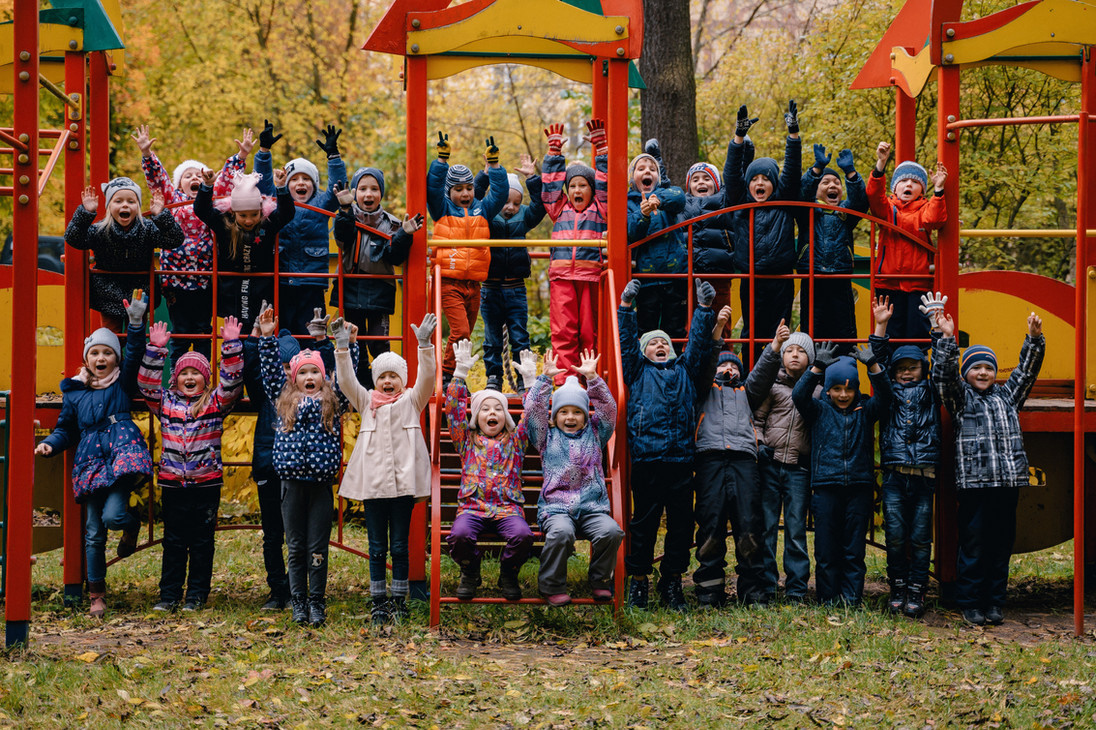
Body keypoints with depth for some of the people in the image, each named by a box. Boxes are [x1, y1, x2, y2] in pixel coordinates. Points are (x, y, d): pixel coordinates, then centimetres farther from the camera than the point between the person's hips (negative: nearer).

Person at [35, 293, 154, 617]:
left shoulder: (123, 383, 10)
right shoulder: (74, 392, 16)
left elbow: (134, 353, -5)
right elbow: (66, 429, 20)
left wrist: (136, 321, -17)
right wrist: (50, 444, 1)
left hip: (122, 454, -3)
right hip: (90, 463, 3)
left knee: (113, 515, -23)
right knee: (93, 532, 3)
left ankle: (132, 525, 16)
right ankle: (97, 595, 12)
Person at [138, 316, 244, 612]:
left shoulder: (216, 402, 3)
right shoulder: (166, 401, 9)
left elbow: (232, 381, -8)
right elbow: (147, 383, 1)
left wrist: (231, 345, -16)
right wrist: (156, 348, -7)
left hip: (206, 482, -2)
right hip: (172, 482, 2)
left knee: (201, 541, 5)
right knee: (173, 541, 7)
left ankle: (197, 595, 11)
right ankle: (169, 594, 12)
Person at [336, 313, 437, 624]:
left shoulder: (412, 400, 9)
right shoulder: (367, 402, 13)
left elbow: (426, 378, -5)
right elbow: (346, 382, 1)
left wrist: (425, 345, -19)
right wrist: (342, 348, -12)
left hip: (404, 481, -1)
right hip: (373, 482, 1)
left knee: (399, 546, 4)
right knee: (377, 547, 5)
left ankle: (399, 601, 13)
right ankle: (379, 602, 11)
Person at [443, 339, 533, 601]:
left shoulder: (514, 440, 21)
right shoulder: (467, 440, 19)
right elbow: (454, 407, 11)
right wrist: (460, 372, 3)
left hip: (508, 507, 0)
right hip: (472, 506, 0)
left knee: (523, 535, -32)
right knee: (460, 535, -33)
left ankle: (508, 574, 1)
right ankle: (469, 572, 1)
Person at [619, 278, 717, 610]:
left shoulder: (684, 370, 21)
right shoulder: (638, 371, 15)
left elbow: (698, 343, 16)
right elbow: (627, 343, 7)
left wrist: (704, 309, 6)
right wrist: (626, 306, -2)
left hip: (681, 459, 3)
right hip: (646, 459, -2)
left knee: (681, 522, 4)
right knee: (644, 522, 0)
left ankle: (672, 583, 12)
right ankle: (638, 581, 7)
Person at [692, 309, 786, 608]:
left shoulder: (746, 392, 33)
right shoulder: (706, 389, 25)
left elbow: (762, 372, 19)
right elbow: (705, 362, 10)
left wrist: (776, 344, 3)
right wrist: (717, 329, -4)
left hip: (743, 459, 2)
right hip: (710, 458, -2)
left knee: (749, 526, -8)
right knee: (711, 526, -8)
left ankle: (753, 592, -7)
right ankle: (709, 592, -6)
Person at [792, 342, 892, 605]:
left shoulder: (865, 410, 10)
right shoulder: (820, 410, 8)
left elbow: (884, 396, -5)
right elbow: (799, 396, -9)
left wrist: (873, 365, -18)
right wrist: (817, 367, -20)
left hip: (859, 487, 1)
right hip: (826, 486, -1)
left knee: (854, 549, 2)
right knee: (826, 548, 1)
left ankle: (852, 599, 5)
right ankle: (827, 599, 8)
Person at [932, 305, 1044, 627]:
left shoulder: (1007, 395, 20)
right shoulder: (960, 397, 9)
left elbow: (1026, 370, 19)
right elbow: (944, 374, -5)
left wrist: (1034, 339, 7)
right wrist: (947, 339, -15)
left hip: (1008, 481, 4)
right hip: (974, 482, -4)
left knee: (1002, 545, 6)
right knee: (973, 545, -3)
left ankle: (995, 603, 13)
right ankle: (970, 603, 4)